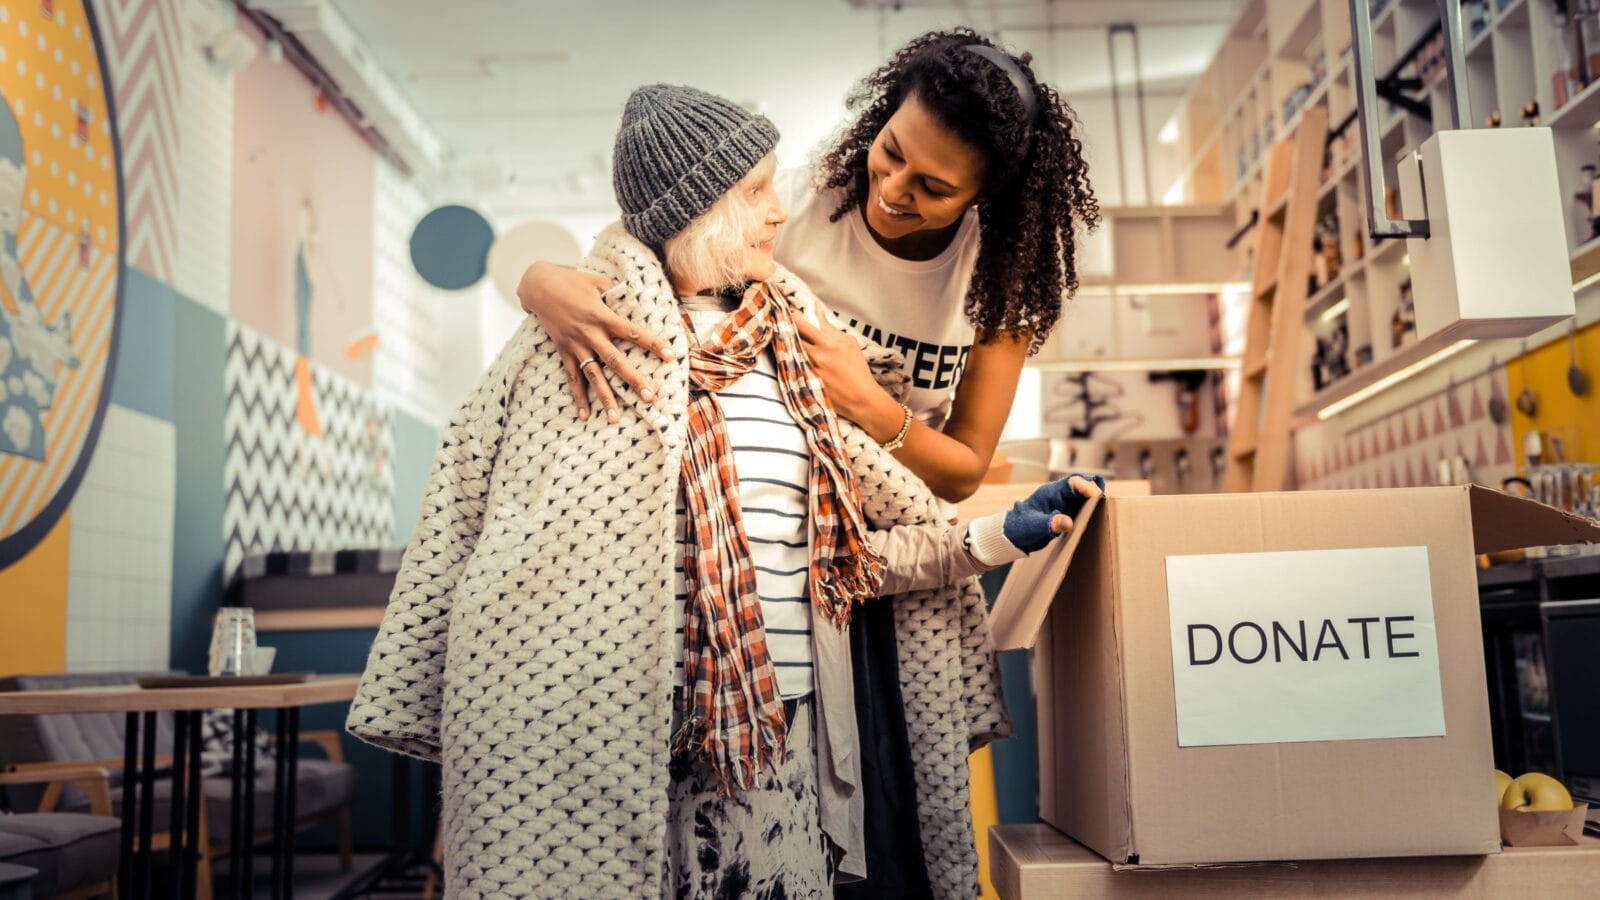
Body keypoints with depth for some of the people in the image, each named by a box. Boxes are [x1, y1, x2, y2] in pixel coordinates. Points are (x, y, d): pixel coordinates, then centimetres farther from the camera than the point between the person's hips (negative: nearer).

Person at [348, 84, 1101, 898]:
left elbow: (838, 547, 13)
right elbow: (462, 514, -2)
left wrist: (996, 538, 4)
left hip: (786, 723, 5)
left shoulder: (782, 347, 13)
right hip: (626, 727, -4)